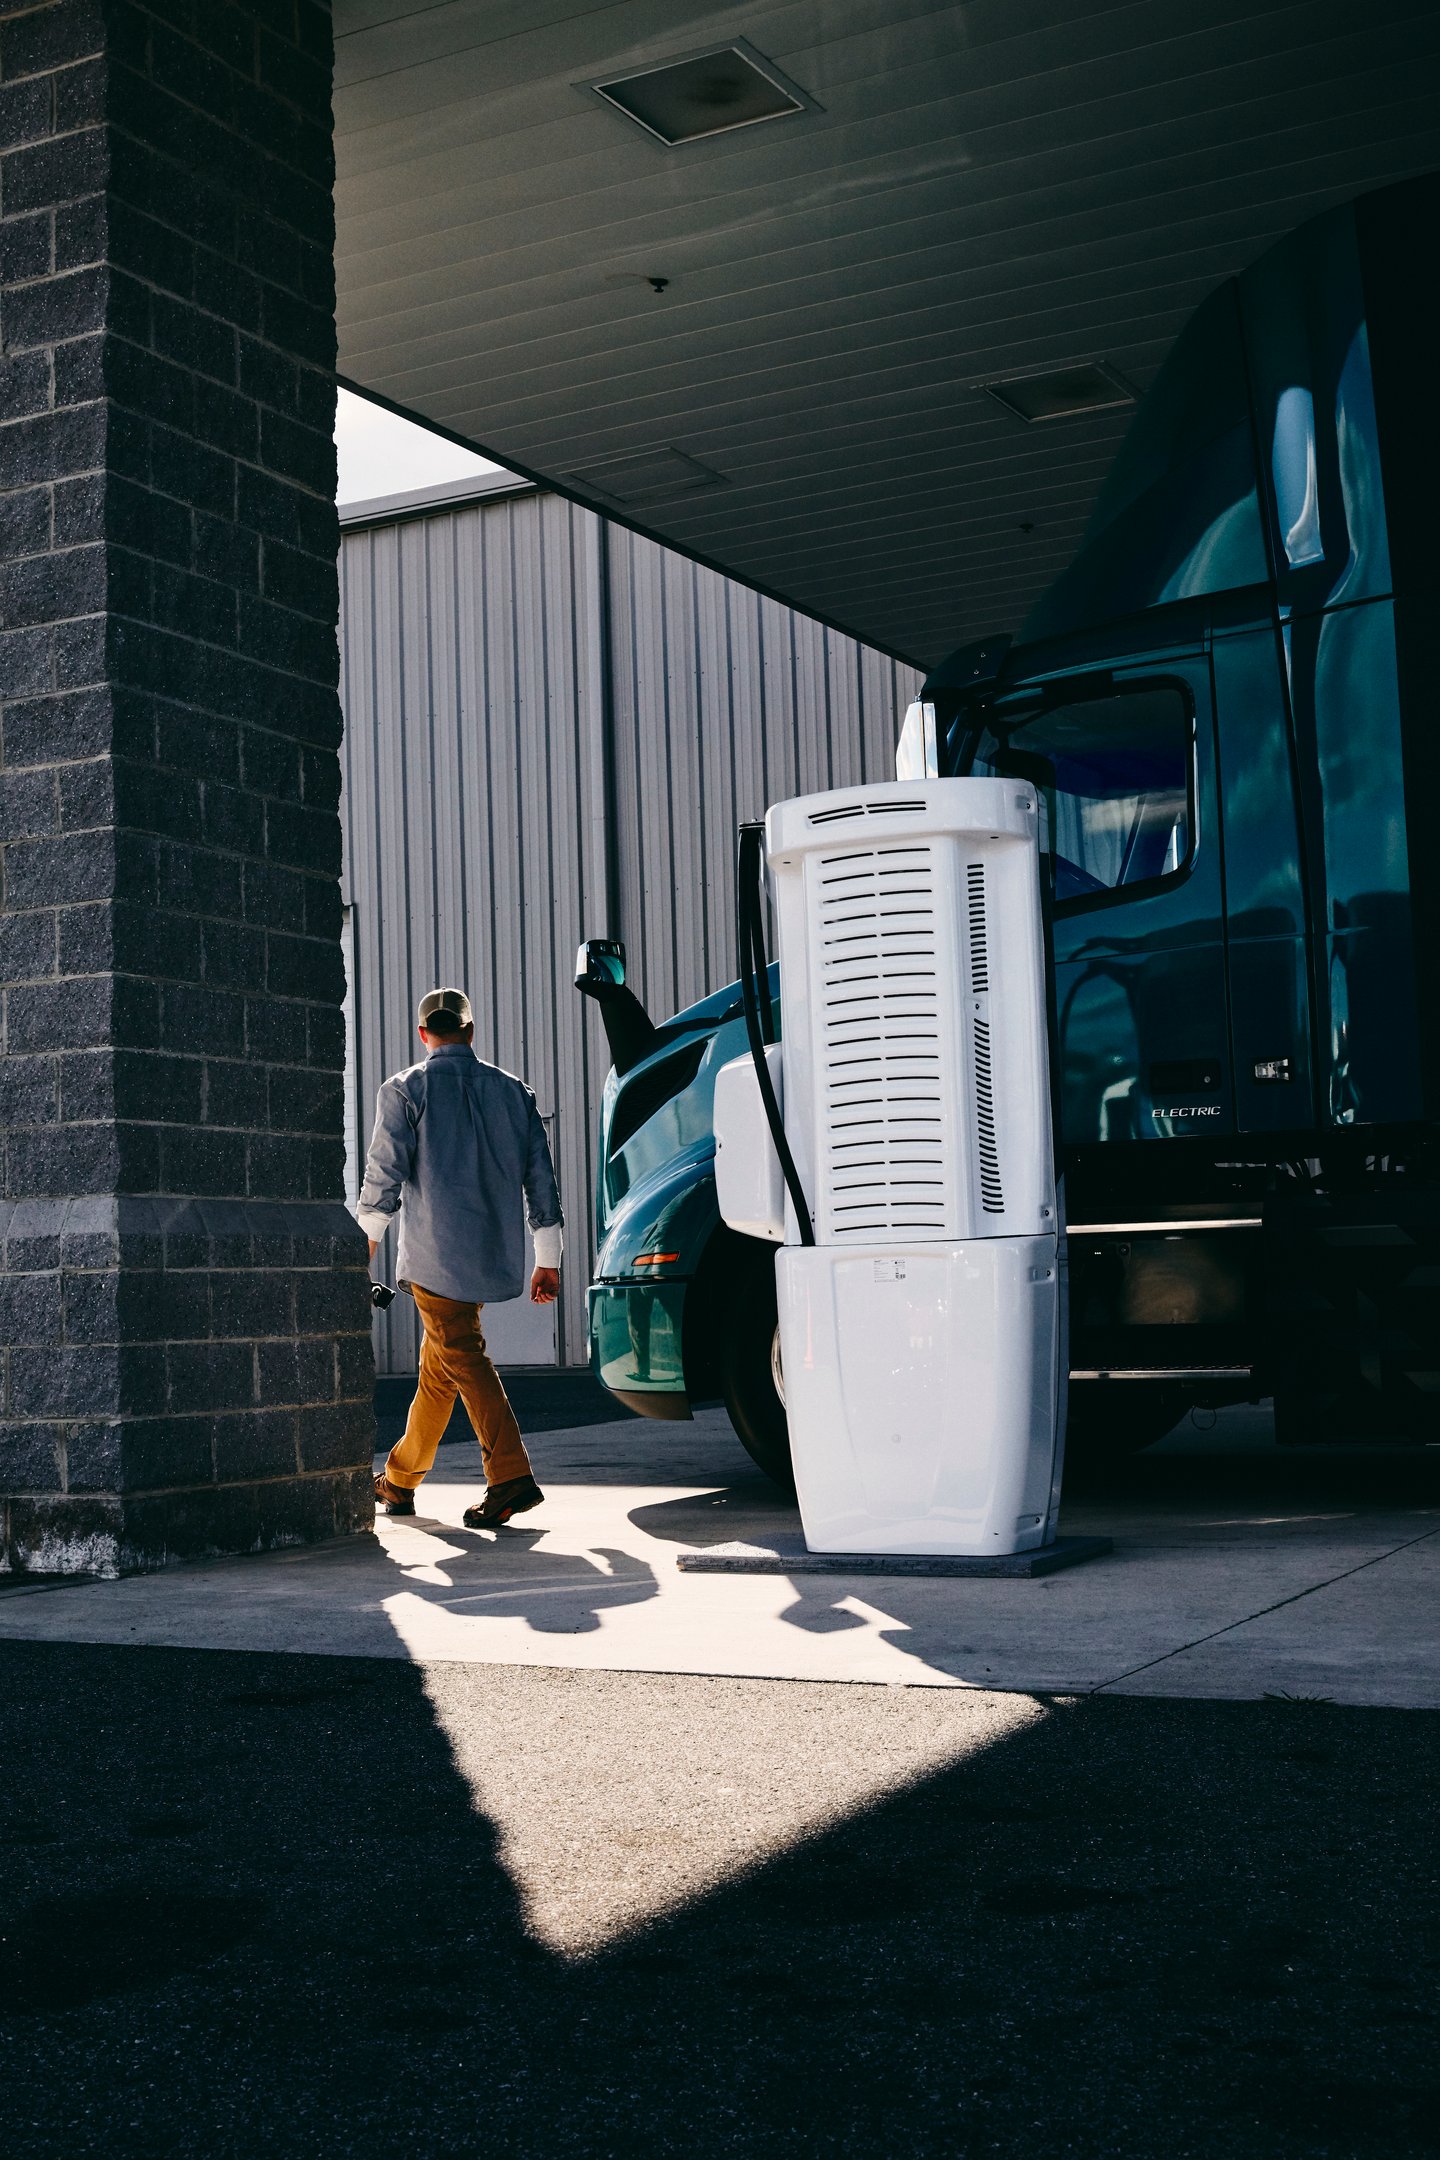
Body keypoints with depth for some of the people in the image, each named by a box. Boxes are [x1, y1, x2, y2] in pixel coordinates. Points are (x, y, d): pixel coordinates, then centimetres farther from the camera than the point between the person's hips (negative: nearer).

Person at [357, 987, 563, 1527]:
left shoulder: (406, 1090, -4)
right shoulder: (512, 1091, 9)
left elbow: (385, 1173, -5)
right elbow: (540, 1176, 8)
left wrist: (367, 1237, 10)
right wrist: (548, 1259, 14)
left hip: (435, 1254, -5)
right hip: (492, 1254, 6)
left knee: (463, 1360, -6)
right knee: (437, 1363, 16)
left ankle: (512, 1477, -18)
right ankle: (400, 1479, 27)